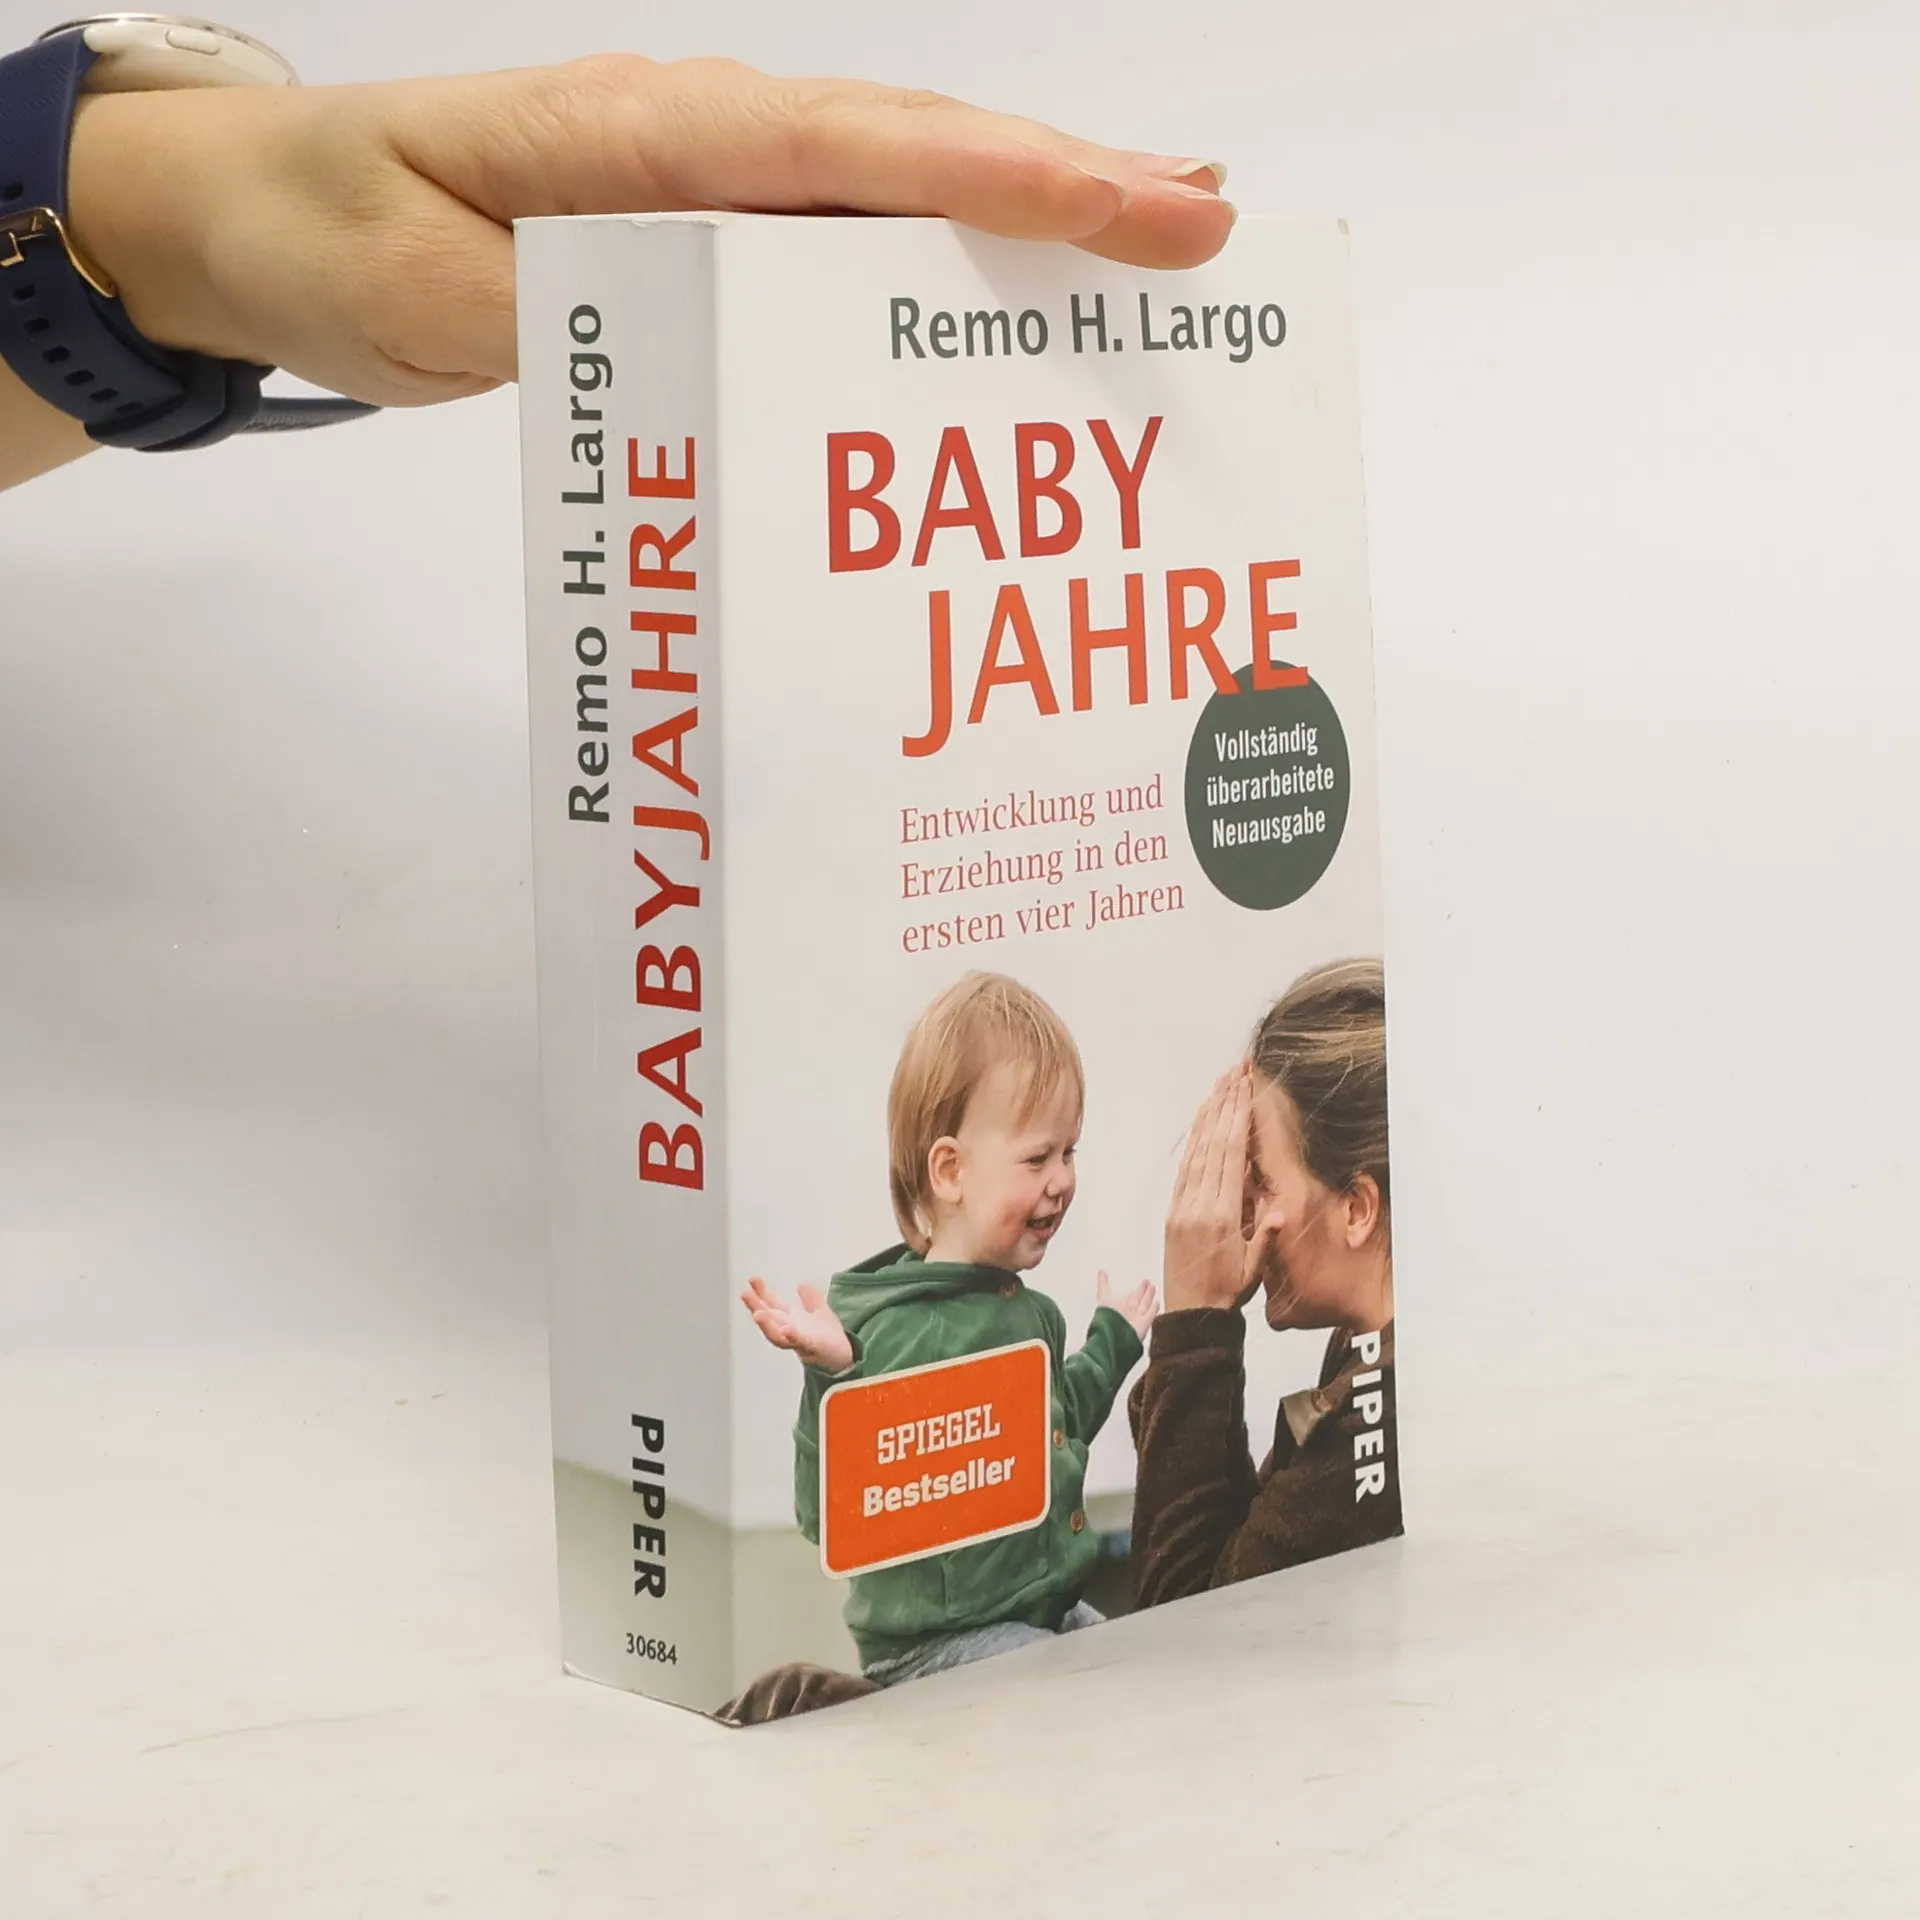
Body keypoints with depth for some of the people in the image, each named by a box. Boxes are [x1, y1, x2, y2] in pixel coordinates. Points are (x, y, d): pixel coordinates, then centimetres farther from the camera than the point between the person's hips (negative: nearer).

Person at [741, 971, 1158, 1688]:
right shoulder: (893, 1333, -20)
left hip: (1052, 1616, 9)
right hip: (938, 1645, -9)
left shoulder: (1028, 1311, 9)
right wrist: (832, 1380, -38)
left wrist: (1113, 1341, 38)